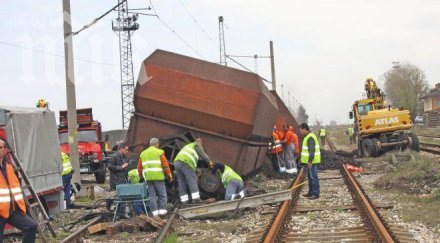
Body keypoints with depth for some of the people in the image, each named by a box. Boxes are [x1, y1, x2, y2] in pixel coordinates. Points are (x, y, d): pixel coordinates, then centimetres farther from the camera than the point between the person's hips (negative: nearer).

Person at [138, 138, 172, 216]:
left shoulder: (143, 153, 15)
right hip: (158, 176, -5)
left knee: (152, 195, 7)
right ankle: (162, 210, -2)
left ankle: (154, 211, 5)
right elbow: (165, 165, -7)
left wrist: (141, 176, 24)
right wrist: (169, 175, 0)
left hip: (148, 177, 5)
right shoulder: (159, 152, -1)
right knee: (162, 194, 2)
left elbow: (139, 166, 15)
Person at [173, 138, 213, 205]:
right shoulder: (197, 145, 15)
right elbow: (203, 155, 13)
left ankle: (184, 202, 1)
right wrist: (209, 162, 27)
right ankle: (196, 199, -17)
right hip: (185, 163, -8)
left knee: (182, 184, 6)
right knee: (192, 181, -8)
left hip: (176, 162, 8)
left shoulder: (188, 146, 40)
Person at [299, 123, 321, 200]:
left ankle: (316, 194, -3)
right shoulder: (307, 136, 16)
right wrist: (303, 159, 27)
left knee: (313, 177, -7)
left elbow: (312, 150, -24)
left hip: (312, 161, -11)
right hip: (309, 161, 11)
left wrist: (310, 161, -26)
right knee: (310, 177, 16)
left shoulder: (310, 137, -18)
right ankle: (311, 192, 23)